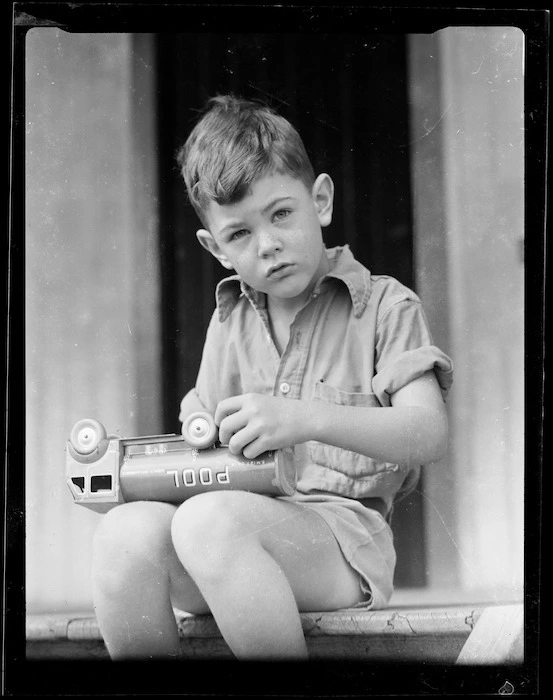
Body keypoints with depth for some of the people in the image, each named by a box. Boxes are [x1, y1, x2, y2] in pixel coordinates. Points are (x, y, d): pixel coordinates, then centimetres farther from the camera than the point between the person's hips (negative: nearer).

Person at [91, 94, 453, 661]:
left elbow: (429, 434, -9)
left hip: (344, 535, -4)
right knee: (126, 530, -28)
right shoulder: (229, 323, 22)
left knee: (210, 521, -35)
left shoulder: (384, 307, 5)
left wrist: (309, 418, -23)